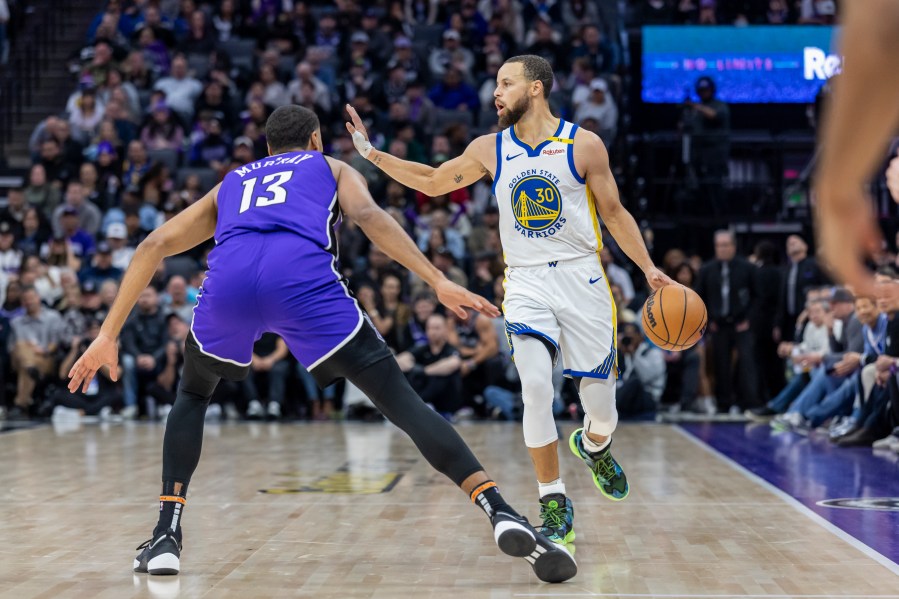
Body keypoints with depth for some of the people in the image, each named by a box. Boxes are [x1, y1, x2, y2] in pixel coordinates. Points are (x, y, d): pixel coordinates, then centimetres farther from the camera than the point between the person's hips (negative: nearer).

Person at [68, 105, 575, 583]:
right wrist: (438, 281, 1)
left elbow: (155, 246, 30)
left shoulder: (231, 184, 41)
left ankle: (167, 535, 19)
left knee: (193, 396, 31)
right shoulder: (332, 168, 34)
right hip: (305, 279, -2)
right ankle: (501, 513, -10)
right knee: (403, 402, 5)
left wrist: (108, 337, 30)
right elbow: (368, 215, 10)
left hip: (229, 280, 2)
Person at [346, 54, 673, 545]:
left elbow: (614, 214, 4)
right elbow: (432, 182, 17)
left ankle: (592, 446, 42)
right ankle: (554, 503, -9)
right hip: (526, 283, 1)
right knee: (535, 386, -23)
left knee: (601, 409, 3)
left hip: (581, 278, -1)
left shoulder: (584, 145, -4)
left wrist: (649, 269, -5)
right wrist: (371, 153, 8)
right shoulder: (489, 149, 5)